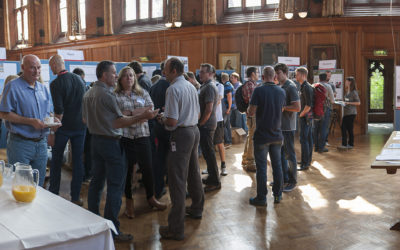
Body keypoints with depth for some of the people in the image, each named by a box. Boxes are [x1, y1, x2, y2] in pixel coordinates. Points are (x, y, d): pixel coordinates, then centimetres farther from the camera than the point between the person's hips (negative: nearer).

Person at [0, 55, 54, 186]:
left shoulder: (43, 88, 12)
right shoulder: (13, 87, -8)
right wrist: (30, 121, -19)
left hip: (41, 143, 6)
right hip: (20, 144, -6)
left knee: (38, 184, 13)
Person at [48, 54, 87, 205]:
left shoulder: (56, 84, -13)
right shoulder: (79, 79, 4)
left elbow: (59, 111, -18)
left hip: (64, 126, -4)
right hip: (80, 125, 4)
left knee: (56, 160, 11)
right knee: (78, 160, 7)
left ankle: (53, 194, 19)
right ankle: (76, 197, 12)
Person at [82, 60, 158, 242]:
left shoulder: (88, 94, 9)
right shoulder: (107, 95, -18)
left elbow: (85, 119, 18)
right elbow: (120, 122, -18)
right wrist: (143, 116, -18)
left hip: (95, 140, 9)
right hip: (111, 142, -9)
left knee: (96, 181, 16)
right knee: (115, 185, -5)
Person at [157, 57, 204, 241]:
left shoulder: (173, 89, -17)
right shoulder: (191, 86, 10)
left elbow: (172, 122, -23)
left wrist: (162, 118, -2)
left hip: (181, 135, -9)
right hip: (194, 130, 9)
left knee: (177, 180, -6)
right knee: (193, 172, 24)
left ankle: (176, 228, -3)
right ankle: (196, 208, 42)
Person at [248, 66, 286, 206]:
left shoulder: (259, 91, -14)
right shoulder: (281, 92, 2)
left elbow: (251, 112, -14)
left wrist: (249, 109, 6)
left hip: (262, 135, -5)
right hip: (277, 135, 5)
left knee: (261, 167, 2)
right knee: (277, 165, 14)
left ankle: (261, 198, 8)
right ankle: (278, 195, 22)